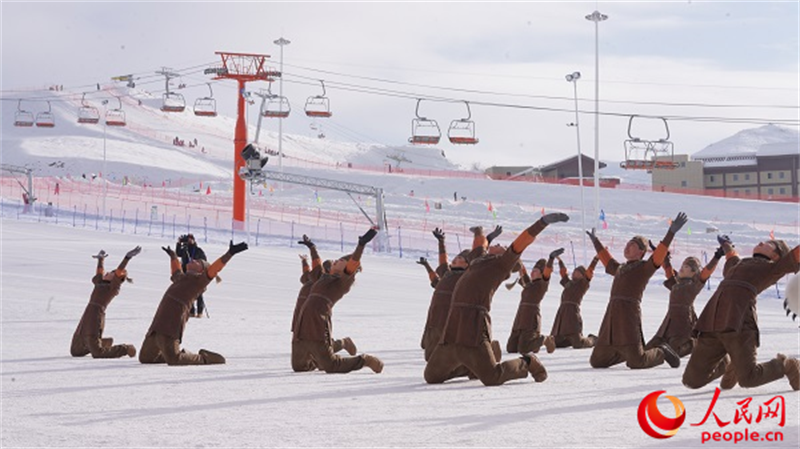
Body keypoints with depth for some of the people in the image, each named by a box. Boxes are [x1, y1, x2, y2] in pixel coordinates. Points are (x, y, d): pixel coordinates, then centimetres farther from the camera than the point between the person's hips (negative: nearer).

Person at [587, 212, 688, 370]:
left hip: (629, 314, -7)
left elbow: (659, 255, -13)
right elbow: (607, 260, 42)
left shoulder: (644, 267, 3)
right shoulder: (620, 268, 23)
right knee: (597, 361, 7)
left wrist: (671, 233, -22)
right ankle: (625, 353, 31)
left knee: (636, 362, -14)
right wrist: (595, 241, 53)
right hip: (611, 316, 7)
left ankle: (662, 353, 17)